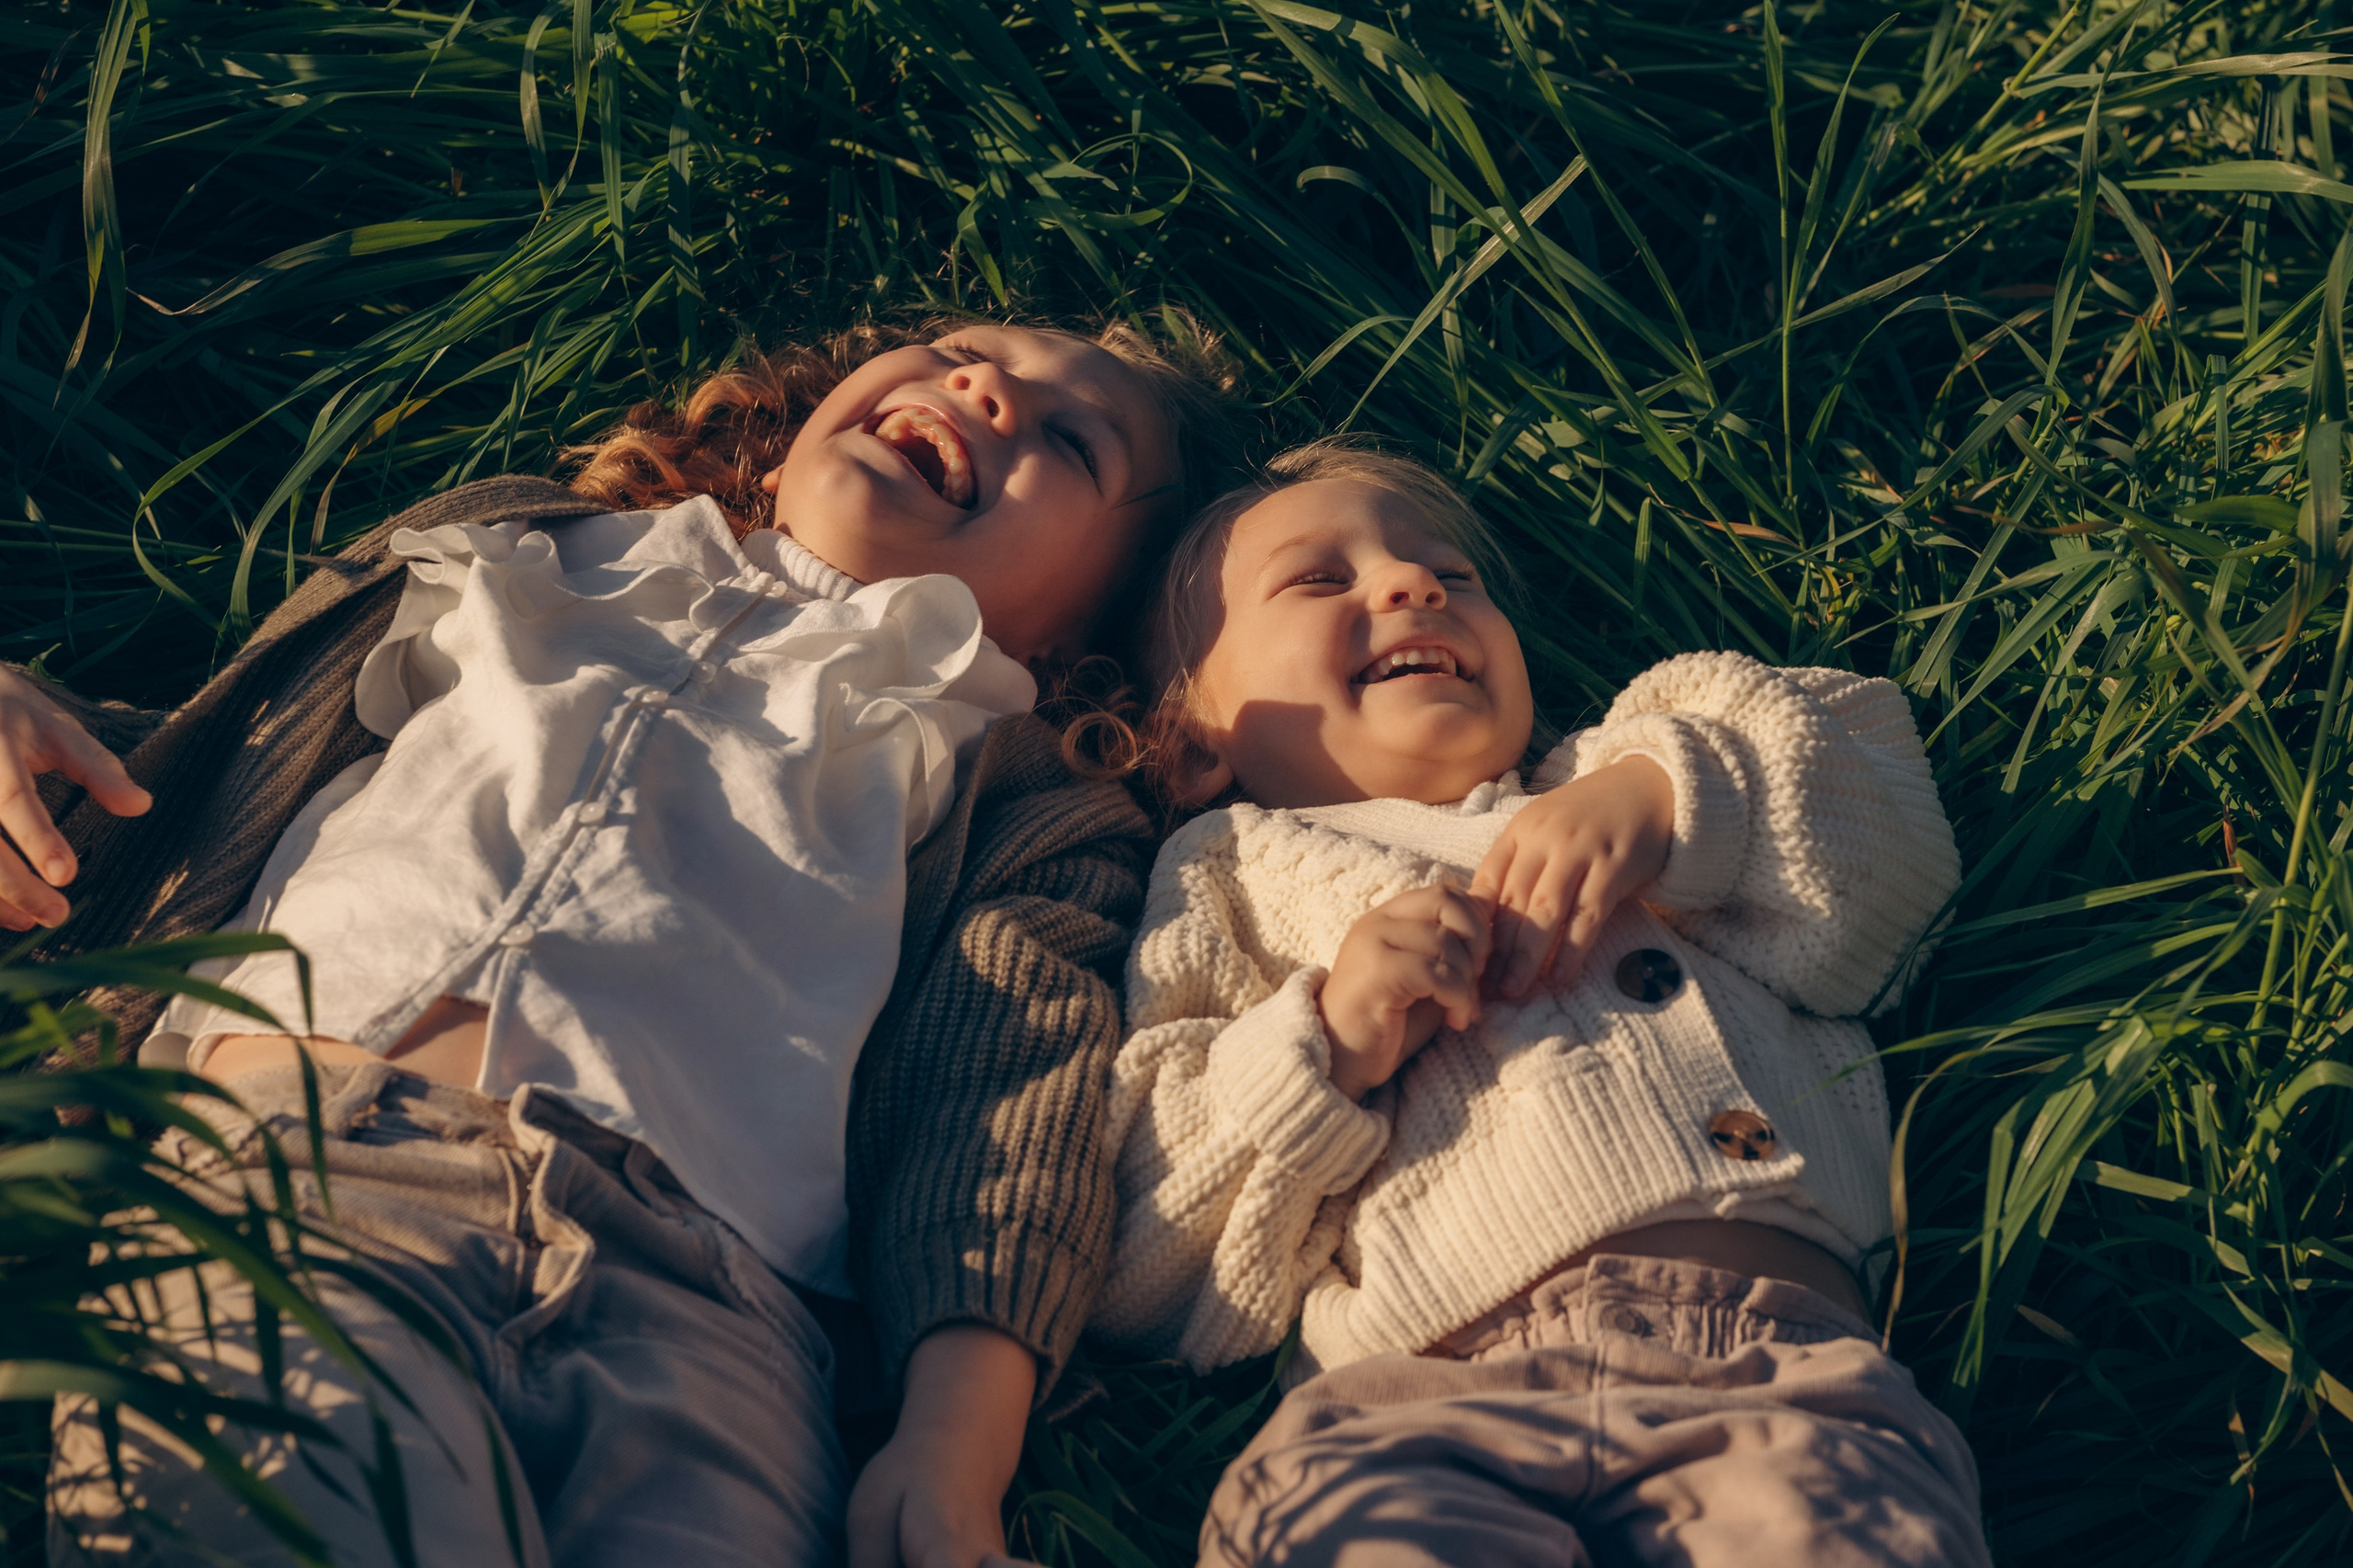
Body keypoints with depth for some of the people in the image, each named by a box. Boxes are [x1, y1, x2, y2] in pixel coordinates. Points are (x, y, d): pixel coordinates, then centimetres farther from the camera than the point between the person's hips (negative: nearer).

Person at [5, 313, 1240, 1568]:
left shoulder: (1023, 803, 25)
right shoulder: (508, 553, 34)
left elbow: (1015, 1089, 6)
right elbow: (187, 762, 38)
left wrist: (956, 1449, -12)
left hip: (688, 1284, 0)